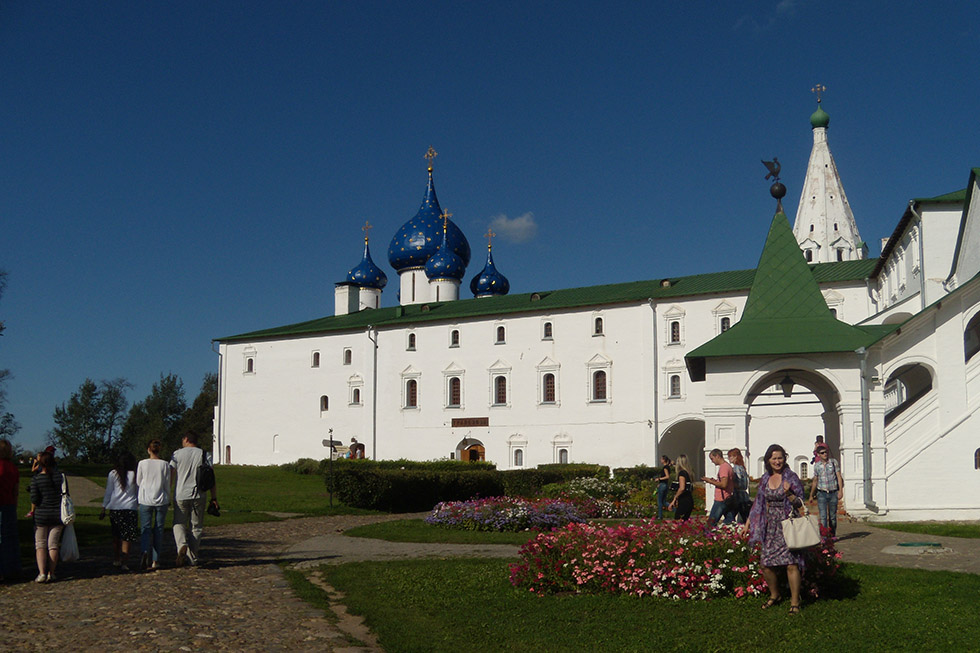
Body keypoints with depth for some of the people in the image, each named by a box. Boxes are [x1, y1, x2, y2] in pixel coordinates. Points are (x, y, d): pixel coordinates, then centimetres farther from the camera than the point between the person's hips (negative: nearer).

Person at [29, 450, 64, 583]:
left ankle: (42, 573, -5)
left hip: (41, 514, -2)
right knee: (53, 544, 8)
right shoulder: (59, 476, -5)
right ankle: (51, 573, 8)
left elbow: (34, 499, -10)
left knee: (40, 544, 7)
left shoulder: (36, 479, -11)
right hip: (58, 515, 2)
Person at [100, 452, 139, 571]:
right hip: (130, 508, -1)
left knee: (116, 536, 16)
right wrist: (139, 504, 21)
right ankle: (125, 562, -6)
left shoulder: (113, 474, 2)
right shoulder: (134, 475, 0)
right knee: (126, 538, 0)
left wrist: (103, 509, 8)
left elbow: (108, 492, 4)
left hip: (115, 508, 1)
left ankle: (116, 560, 22)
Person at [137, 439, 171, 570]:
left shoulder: (142, 463, -3)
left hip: (145, 500, 0)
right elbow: (167, 485, 2)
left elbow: (138, 482, 4)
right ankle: (155, 561, 7)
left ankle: (144, 551, -23)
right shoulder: (165, 464, -2)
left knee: (145, 528, 4)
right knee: (158, 530, 7)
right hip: (161, 500, 1)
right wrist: (168, 500, 13)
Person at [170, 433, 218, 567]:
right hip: (199, 496, 1)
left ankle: (182, 546, -17)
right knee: (196, 527, 10)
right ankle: (192, 557, 9)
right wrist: (214, 498, 4)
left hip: (181, 495, -1)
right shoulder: (204, 455, 5)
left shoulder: (178, 454, 0)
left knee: (179, 524, 10)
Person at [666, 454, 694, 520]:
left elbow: (682, 488, -20)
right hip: (689, 501, 9)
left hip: (684, 502, -9)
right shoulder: (688, 472, 15)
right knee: (684, 521, 9)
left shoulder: (682, 473, -11)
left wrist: (674, 499, -14)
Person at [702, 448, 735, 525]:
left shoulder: (723, 467, -15)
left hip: (721, 500, -10)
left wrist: (710, 481, -12)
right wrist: (715, 481, 14)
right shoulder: (728, 466, 16)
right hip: (729, 499, 10)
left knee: (710, 523, -7)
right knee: (730, 522, 9)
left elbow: (724, 485, -22)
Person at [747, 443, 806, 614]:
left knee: (791, 564, -10)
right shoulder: (765, 479, 10)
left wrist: (789, 494, -24)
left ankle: (795, 602, 1)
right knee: (766, 565, 5)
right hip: (769, 528, 5)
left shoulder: (791, 477, -4)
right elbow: (759, 501, 20)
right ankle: (774, 595, 28)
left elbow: (800, 502, -6)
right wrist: (749, 520, 18)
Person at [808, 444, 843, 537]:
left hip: (833, 493, 0)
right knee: (823, 516, -11)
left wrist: (840, 491, -10)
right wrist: (811, 495, 18)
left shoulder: (834, 462, 2)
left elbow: (839, 477, 1)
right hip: (822, 493, 0)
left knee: (832, 516, 9)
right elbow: (815, 481, 15)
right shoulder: (817, 465, 6)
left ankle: (833, 535, 25)